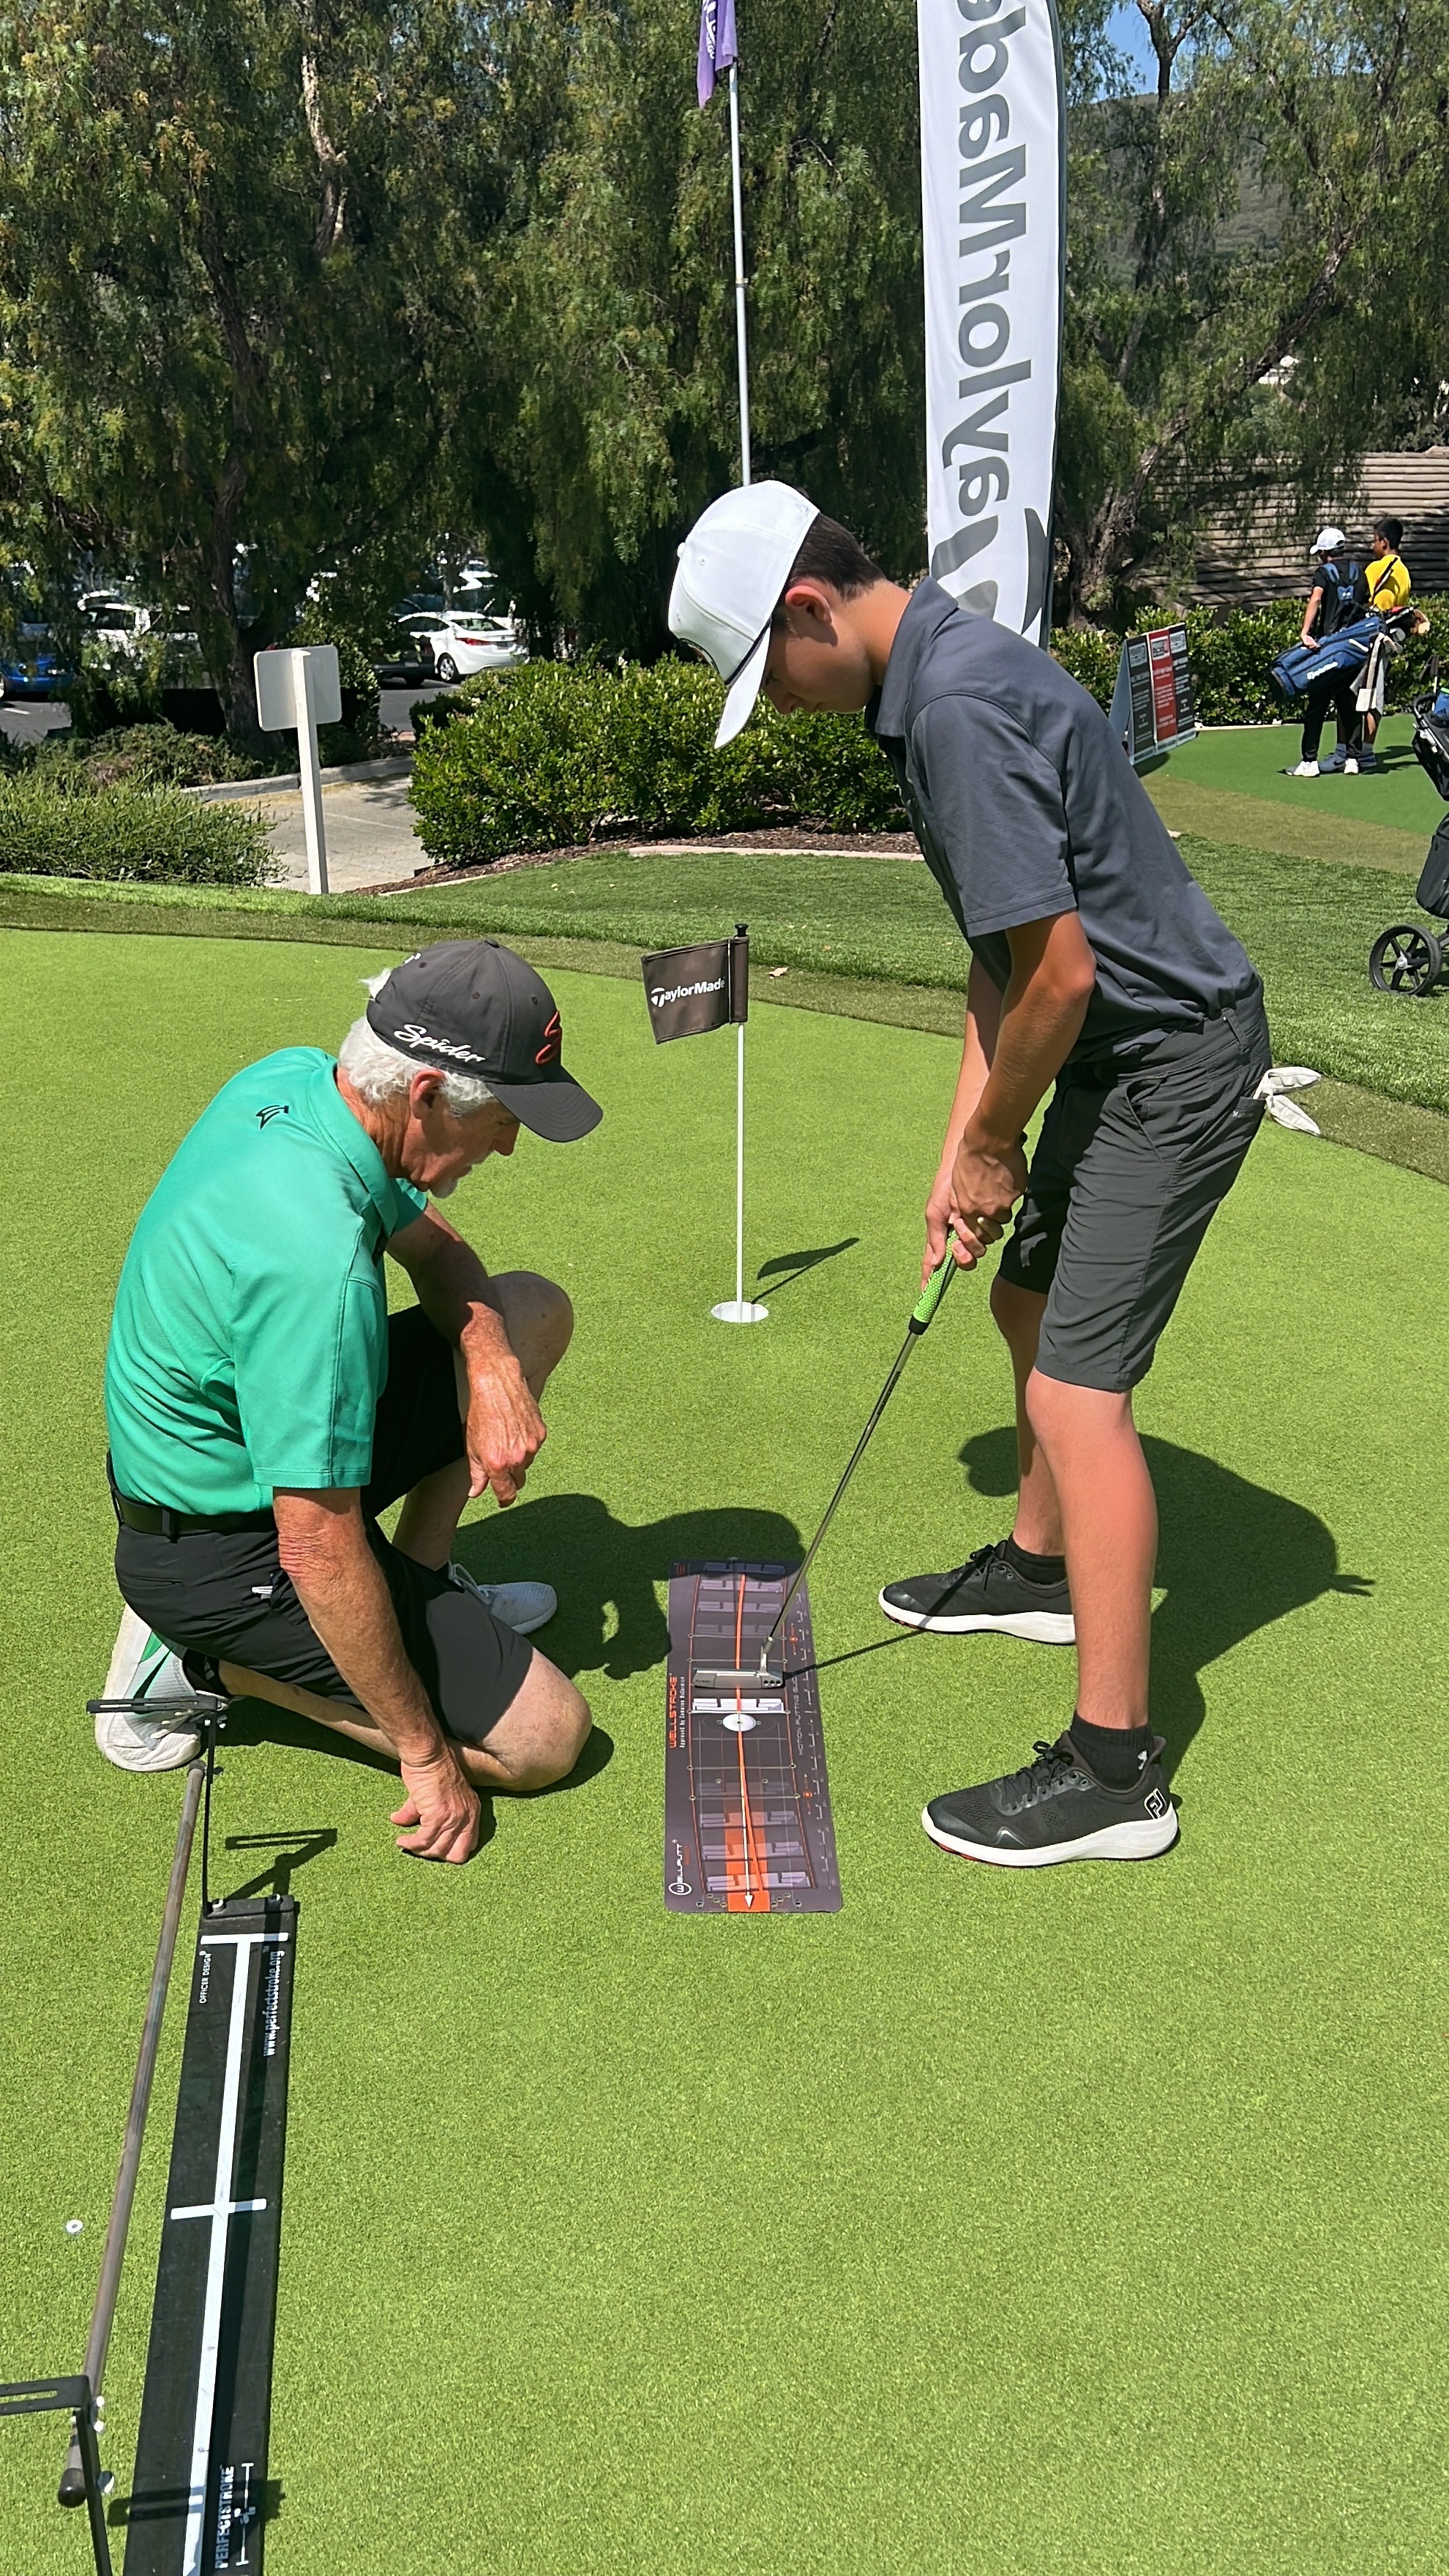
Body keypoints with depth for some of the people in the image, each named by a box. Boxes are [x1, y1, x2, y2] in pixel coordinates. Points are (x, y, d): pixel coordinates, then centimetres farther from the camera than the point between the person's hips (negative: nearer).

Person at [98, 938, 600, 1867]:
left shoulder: (294, 1078, -9)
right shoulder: (317, 1261, -37)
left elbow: (434, 1246, 8)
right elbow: (318, 1549, -32)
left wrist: (490, 1362, -13)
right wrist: (426, 1753, -20)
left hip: (236, 1434, 9)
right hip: (226, 1544, -9)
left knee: (533, 1309, 10)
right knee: (546, 1736, -7)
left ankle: (421, 1584, 18)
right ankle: (207, 1660, 0)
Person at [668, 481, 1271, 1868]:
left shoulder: (959, 706, -24)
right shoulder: (938, 679, 10)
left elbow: (1059, 971, -26)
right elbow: (1001, 959, 12)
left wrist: (994, 1145, -10)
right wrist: (962, 1150, 9)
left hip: (1172, 1057, -11)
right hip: (1122, 1046, 11)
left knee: (1076, 1387, -11)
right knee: (1030, 1301, 23)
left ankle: (1114, 1766, -2)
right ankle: (1040, 1569, 45)